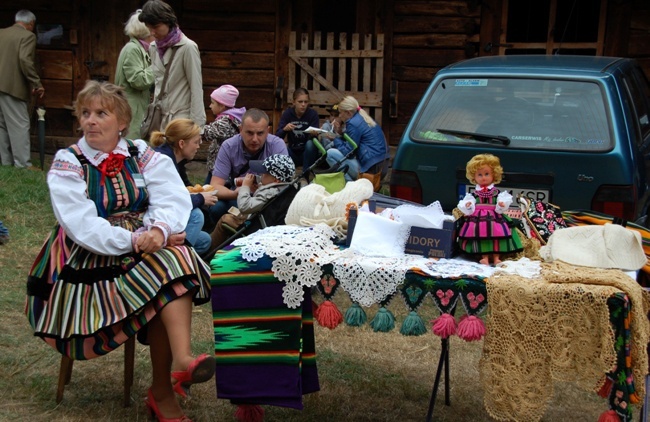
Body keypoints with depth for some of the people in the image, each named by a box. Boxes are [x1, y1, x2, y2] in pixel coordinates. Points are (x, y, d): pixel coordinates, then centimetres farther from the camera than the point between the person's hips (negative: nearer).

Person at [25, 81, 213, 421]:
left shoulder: (143, 156, 7)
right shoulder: (67, 165, -1)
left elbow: (174, 199, -8)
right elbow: (83, 225, -14)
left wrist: (159, 230, -29)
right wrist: (133, 240, -25)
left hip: (145, 245, 3)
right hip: (90, 256, -3)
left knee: (175, 260, -30)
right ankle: (162, 393, -23)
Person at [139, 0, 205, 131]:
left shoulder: (187, 47, -9)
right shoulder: (153, 47, 11)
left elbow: (196, 88, -10)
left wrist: (196, 124, -14)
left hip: (181, 117, -6)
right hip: (159, 117, 6)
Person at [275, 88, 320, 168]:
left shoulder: (313, 113, -10)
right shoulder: (287, 113, -6)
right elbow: (277, 137, -13)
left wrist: (314, 134, -39)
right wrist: (284, 129, -34)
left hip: (308, 154, -1)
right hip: (292, 153, 1)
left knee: (310, 143, -32)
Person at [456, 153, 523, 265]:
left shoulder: (497, 193, 2)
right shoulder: (473, 194, 4)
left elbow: (500, 208, -3)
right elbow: (470, 209, 1)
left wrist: (502, 205, -25)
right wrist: (467, 206, -21)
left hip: (494, 218, 0)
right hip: (478, 219, 0)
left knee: (496, 236, -5)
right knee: (481, 237, -6)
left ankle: (496, 257, -2)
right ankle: (485, 257, -5)